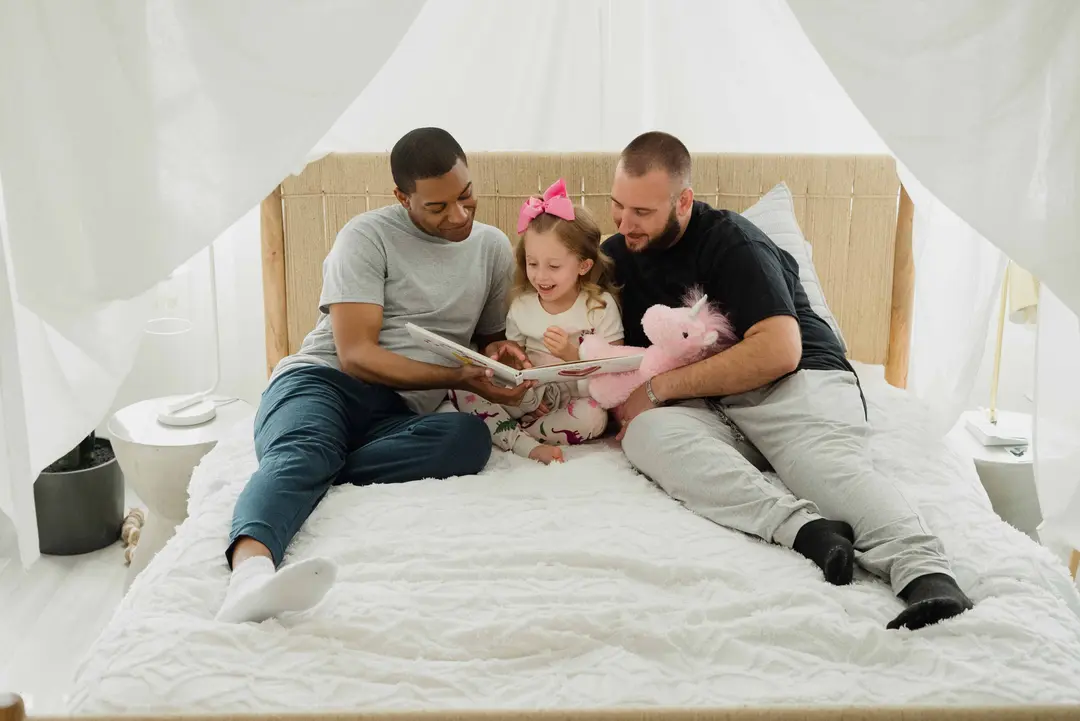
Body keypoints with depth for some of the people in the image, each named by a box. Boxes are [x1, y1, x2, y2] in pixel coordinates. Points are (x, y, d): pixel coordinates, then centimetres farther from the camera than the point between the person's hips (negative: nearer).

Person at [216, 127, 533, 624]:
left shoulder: (494, 248, 16)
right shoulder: (368, 237, 0)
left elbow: (490, 336, 29)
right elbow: (356, 355, -8)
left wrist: (499, 352, 3)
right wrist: (460, 377, -14)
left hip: (400, 415, 4)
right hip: (323, 379, -3)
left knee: (471, 437, -31)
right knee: (301, 449, -39)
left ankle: (303, 477, -35)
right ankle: (252, 561, -67)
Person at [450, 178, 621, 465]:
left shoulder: (600, 306, -6)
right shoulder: (522, 306, 4)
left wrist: (572, 353, -24)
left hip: (576, 400, -3)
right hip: (531, 397, 3)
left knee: (593, 417, -37)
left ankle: (506, 432, -22)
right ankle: (527, 445, -29)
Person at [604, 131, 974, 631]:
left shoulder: (731, 242, -6)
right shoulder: (615, 255, 15)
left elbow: (780, 351, -17)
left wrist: (659, 388, -15)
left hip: (799, 380, -4)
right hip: (708, 413, 4)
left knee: (832, 465, -36)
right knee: (646, 435, -31)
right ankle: (804, 527, -46)